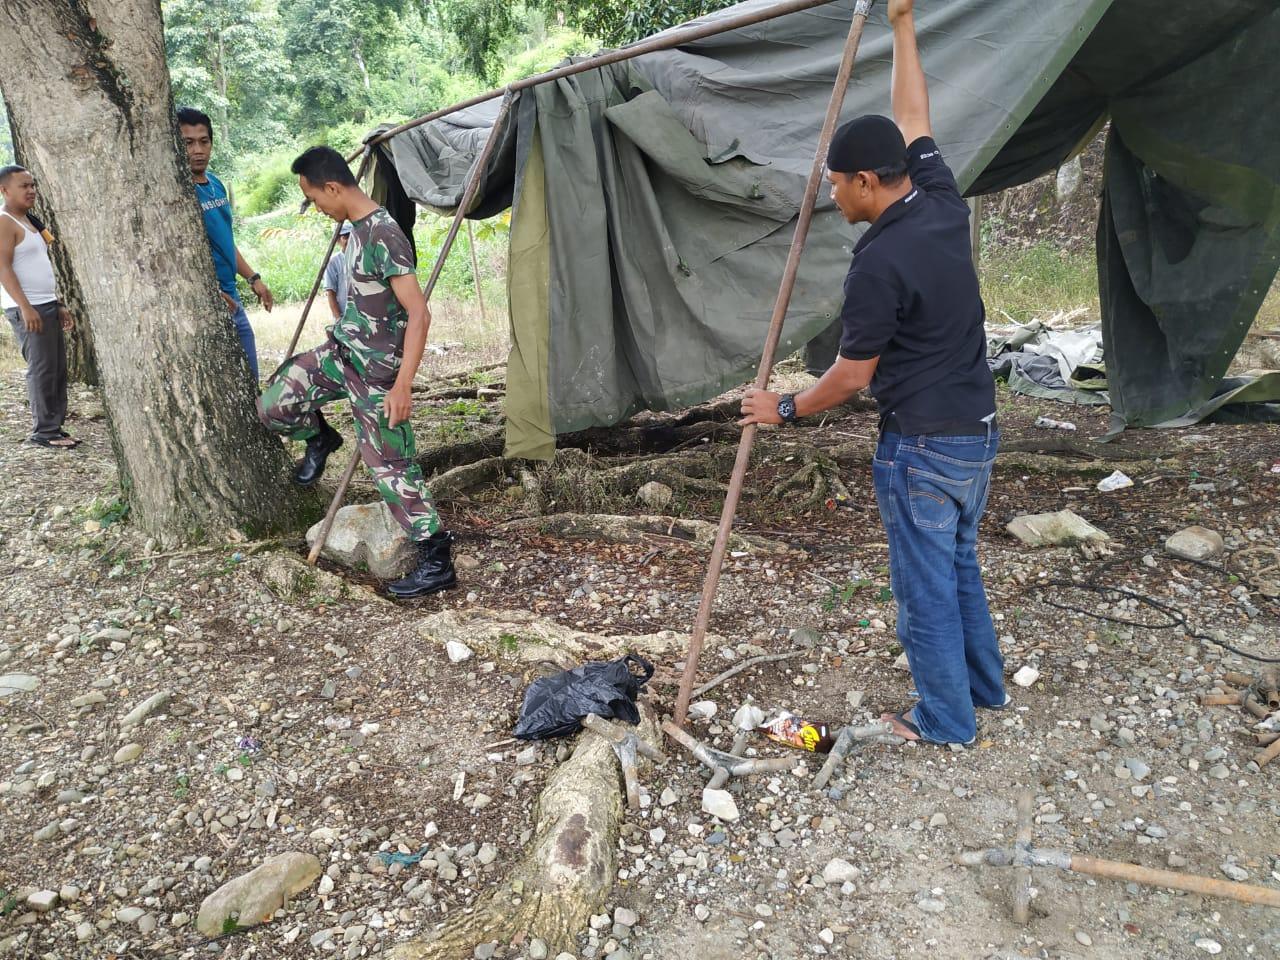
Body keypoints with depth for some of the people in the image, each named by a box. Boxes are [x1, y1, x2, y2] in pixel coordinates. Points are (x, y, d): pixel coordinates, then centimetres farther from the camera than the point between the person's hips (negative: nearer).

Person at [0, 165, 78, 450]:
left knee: (58, 368, 7)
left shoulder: (28, 221, 19)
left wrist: (58, 306, 20)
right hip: (26, 309, -9)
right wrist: (26, 307, -24)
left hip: (47, 306, 9)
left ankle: (55, 427, 12)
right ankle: (43, 431, -3)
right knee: (42, 368, -8)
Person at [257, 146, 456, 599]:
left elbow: (418, 313, -27)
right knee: (273, 405, 6)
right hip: (341, 351, 9)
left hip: (376, 369, -9)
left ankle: (437, 562, 2)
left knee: (390, 465, -6)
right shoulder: (357, 229, 6)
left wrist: (402, 385, -31)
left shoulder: (383, 236, -23)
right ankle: (320, 439, 37)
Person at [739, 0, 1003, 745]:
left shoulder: (880, 263, -21)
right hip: (978, 432, 9)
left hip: (922, 445, -9)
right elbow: (914, 118, 17)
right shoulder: (944, 203, 0)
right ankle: (985, 684, 39)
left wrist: (785, 410, 2)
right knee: (960, 563, 24)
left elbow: (851, 377, -14)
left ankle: (947, 721, 22)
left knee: (926, 585, 7)